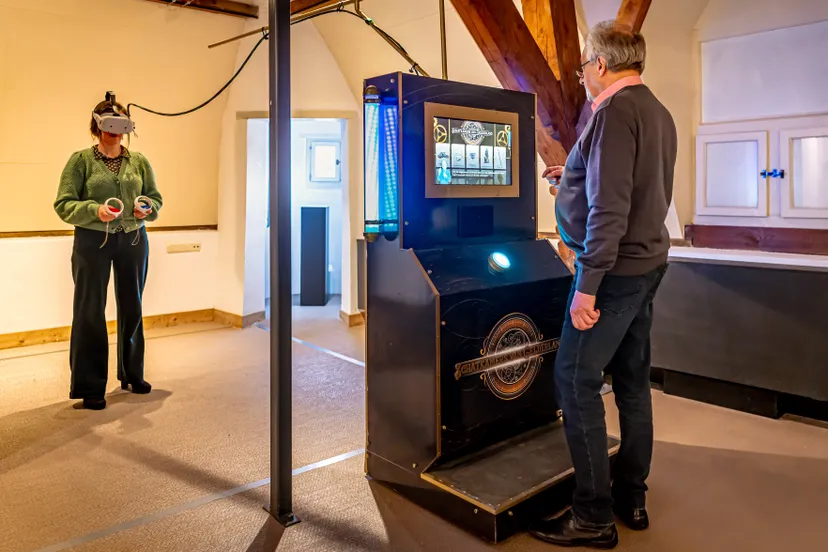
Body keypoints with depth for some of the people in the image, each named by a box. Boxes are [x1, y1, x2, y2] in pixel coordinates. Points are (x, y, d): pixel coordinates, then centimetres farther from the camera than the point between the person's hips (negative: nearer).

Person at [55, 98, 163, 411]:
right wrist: (95, 211, -23)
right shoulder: (80, 160, -3)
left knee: (132, 309, 13)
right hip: (92, 241, -3)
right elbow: (63, 204, -6)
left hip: (133, 240, 4)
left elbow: (155, 198, 11)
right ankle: (89, 387, 10)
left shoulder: (139, 162, 5)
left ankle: (132, 374, 30)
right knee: (89, 311, 0)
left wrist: (146, 208, -12)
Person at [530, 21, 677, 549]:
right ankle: (631, 497, 26)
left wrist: (588, 285, -24)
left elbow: (610, 208, -24)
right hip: (648, 263, 10)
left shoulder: (615, 111, -15)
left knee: (576, 382, -4)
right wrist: (573, 179, 26)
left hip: (616, 267, -10)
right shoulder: (658, 112, 15)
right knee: (632, 379, 14)